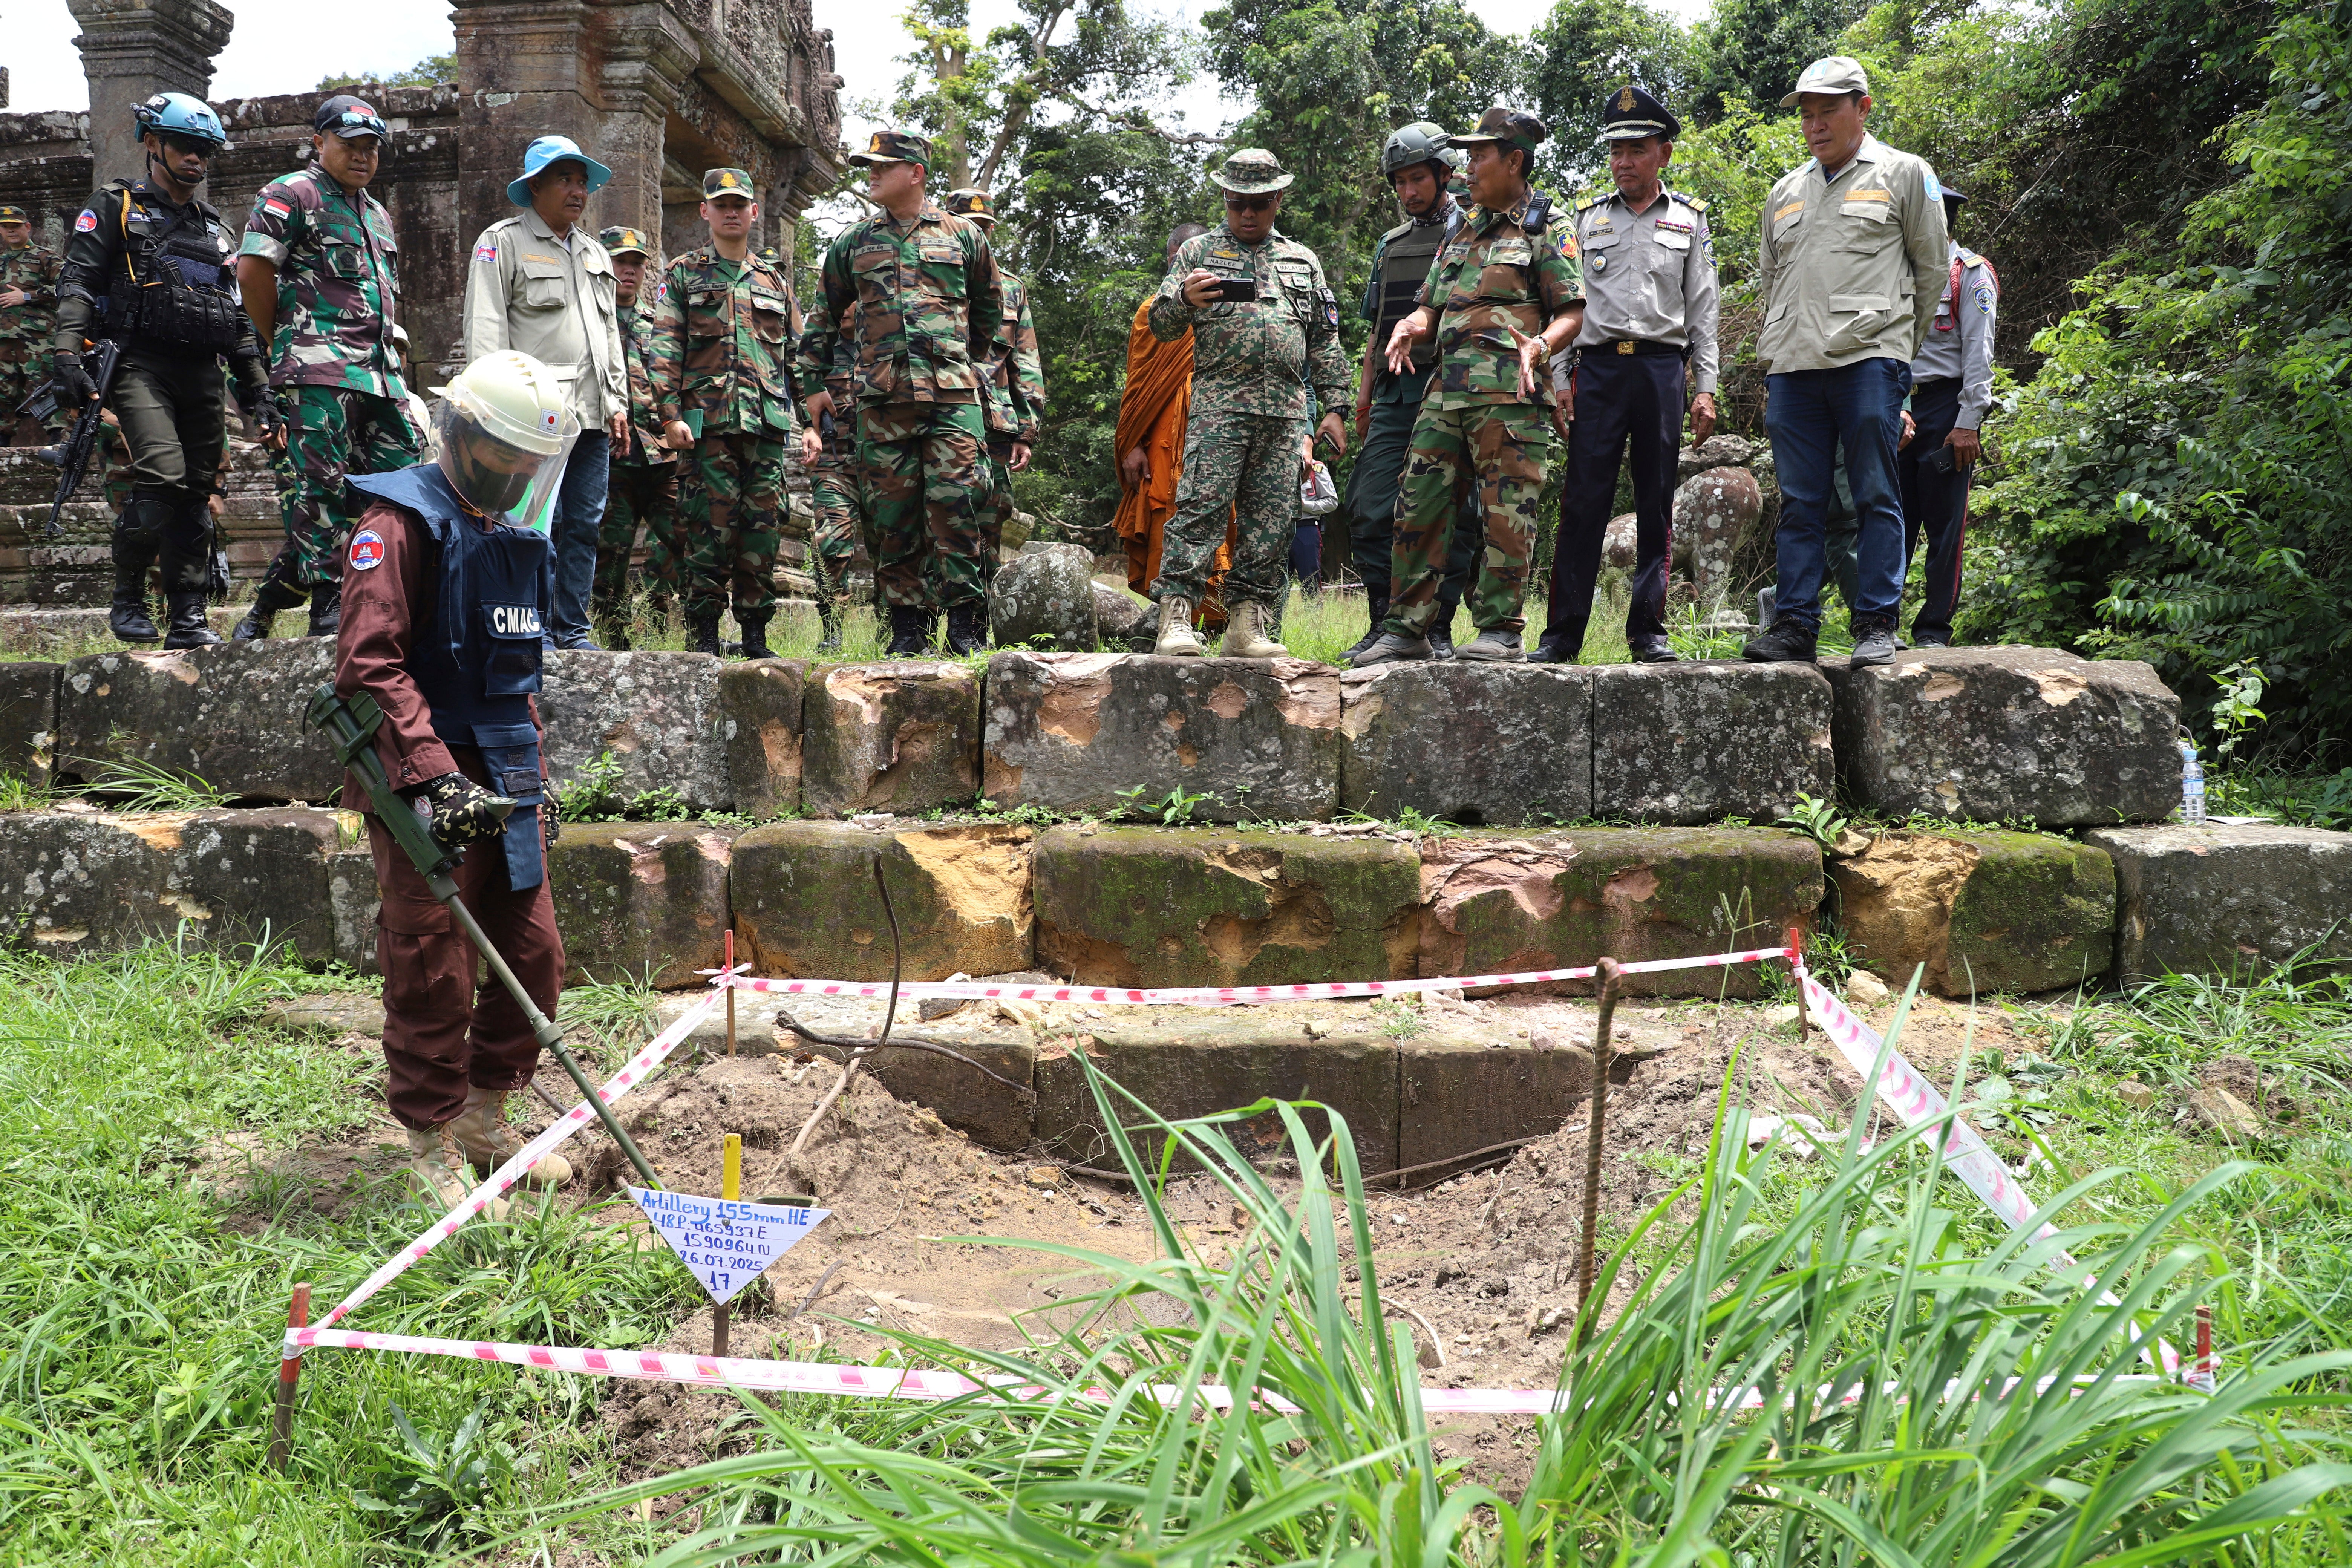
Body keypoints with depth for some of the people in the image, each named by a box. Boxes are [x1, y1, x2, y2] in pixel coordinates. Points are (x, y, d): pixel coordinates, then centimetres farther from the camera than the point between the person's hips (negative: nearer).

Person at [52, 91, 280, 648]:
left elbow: (238, 318, 25)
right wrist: (68, 355, -16)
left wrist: (258, 393, 18)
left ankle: (188, 619, 6)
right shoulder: (116, 207, 8)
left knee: (196, 496, 2)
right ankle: (127, 602, -7)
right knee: (163, 475, -23)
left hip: (202, 373, 6)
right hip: (140, 364, -6)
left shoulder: (214, 229, 24)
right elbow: (77, 283, -1)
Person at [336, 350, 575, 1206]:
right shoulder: (403, 521, -10)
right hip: (425, 785, -8)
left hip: (501, 780, 8)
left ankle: (484, 1118, 27)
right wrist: (438, 778, -26)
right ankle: (434, 1149, 13)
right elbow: (370, 664, -20)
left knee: (534, 957, 10)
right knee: (434, 975, -2)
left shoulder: (518, 534, 17)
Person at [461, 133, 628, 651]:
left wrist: (617, 404, 16)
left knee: (584, 525, 6)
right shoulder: (503, 243, 2)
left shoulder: (595, 254, 23)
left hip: (592, 415, 7)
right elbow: (485, 330, -6)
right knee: (538, 525, -9)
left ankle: (572, 630, 12)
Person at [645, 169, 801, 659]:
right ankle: (703, 634, 0)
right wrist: (671, 414, -11)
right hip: (709, 421, -3)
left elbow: (794, 358, 20)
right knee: (711, 527, -6)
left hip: (768, 422, 4)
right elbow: (664, 348, 0)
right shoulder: (683, 274, 9)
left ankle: (755, 633, 10)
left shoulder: (774, 282, 20)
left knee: (763, 528, 3)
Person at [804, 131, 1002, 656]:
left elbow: (990, 307, 24)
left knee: (954, 505, -10)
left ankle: (966, 624, -5)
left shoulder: (963, 235, 11)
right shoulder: (853, 243, 15)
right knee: (893, 514, 1)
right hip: (882, 400, 2)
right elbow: (826, 316, 23)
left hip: (952, 395, -2)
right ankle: (909, 624, 8)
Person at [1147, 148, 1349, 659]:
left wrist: (1333, 407, 13)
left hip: (1287, 411, 4)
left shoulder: (1303, 262, 22)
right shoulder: (1199, 251, 14)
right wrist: (1185, 300, -14)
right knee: (1201, 506, -13)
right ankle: (1176, 618, -14)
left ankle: (1247, 624, 5)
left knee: (1272, 519, 0)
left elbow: (1325, 343, 22)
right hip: (1219, 405, -3)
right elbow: (1161, 325, 8)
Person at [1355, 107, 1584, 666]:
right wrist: (1409, 327, 0)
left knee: (1507, 510, -6)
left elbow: (1573, 310, -2)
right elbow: (1430, 305, 23)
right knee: (1419, 504, 3)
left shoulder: (1545, 231, 4)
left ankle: (1500, 631, -1)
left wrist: (1541, 345, -22)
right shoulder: (1465, 233, 24)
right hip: (1449, 386, 7)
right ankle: (1406, 629, 8)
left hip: (1510, 390, -7)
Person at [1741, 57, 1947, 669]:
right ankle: (1794, 625, 5)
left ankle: (1877, 625, -1)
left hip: (1869, 360, -4)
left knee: (1876, 497, -3)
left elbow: (1932, 270, 12)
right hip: (1793, 366, 4)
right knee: (1800, 502, 3)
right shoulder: (1786, 190, 22)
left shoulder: (1904, 174, 9)